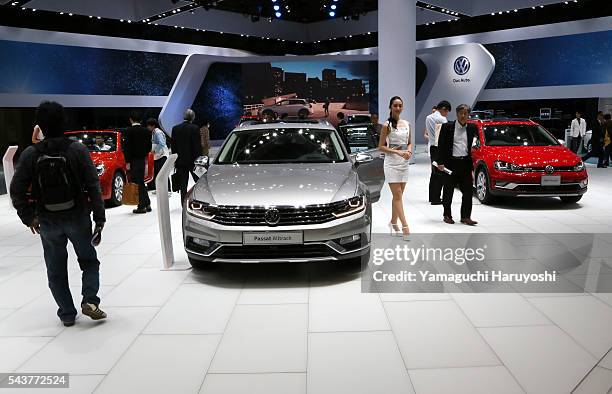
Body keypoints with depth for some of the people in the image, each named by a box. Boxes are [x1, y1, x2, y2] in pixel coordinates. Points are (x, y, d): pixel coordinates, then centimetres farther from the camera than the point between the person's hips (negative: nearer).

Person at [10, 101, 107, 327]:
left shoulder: (30, 154, -4)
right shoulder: (77, 150, -10)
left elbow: (17, 190, -3)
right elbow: (93, 186, -11)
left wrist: (29, 217, 10)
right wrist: (99, 217, -5)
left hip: (48, 221, 2)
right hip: (77, 217, -1)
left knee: (56, 269, 14)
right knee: (89, 261, 16)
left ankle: (67, 314, 19)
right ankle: (90, 300, -2)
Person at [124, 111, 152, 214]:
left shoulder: (129, 131, -11)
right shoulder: (146, 131, 6)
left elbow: (128, 147, -14)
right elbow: (149, 145, 11)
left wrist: (128, 162, -13)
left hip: (134, 160, -6)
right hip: (142, 159, 6)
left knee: (138, 183, -3)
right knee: (141, 182, 16)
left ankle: (142, 206, -1)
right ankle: (147, 204, 19)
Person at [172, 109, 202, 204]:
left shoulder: (175, 128, 2)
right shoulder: (195, 128, -10)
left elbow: (173, 146, 6)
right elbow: (198, 146, -10)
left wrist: (175, 160, 13)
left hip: (180, 160, 3)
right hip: (192, 160, -3)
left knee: (183, 185, 6)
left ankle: (184, 204, 7)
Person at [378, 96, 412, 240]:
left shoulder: (407, 124, 10)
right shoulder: (387, 125, -5)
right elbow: (381, 147, -7)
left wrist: (409, 151, -4)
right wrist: (397, 152, -18)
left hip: (404, 163, 5)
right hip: (392, 163, -5)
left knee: (398, 195, 11)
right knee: (397, 195, -6)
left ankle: (393, 222, 23)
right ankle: (405, 226, -7)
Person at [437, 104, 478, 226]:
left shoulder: (472, 128, 8)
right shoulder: (447, 127, -1)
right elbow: (441, 145, -3)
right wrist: (440, 162, -9)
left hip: (466, 163, 3)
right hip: (451, 162, -3)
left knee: (468, 191, 2)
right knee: (448, 191, 6)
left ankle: (466, 217, 10)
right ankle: (447, 215, 18)